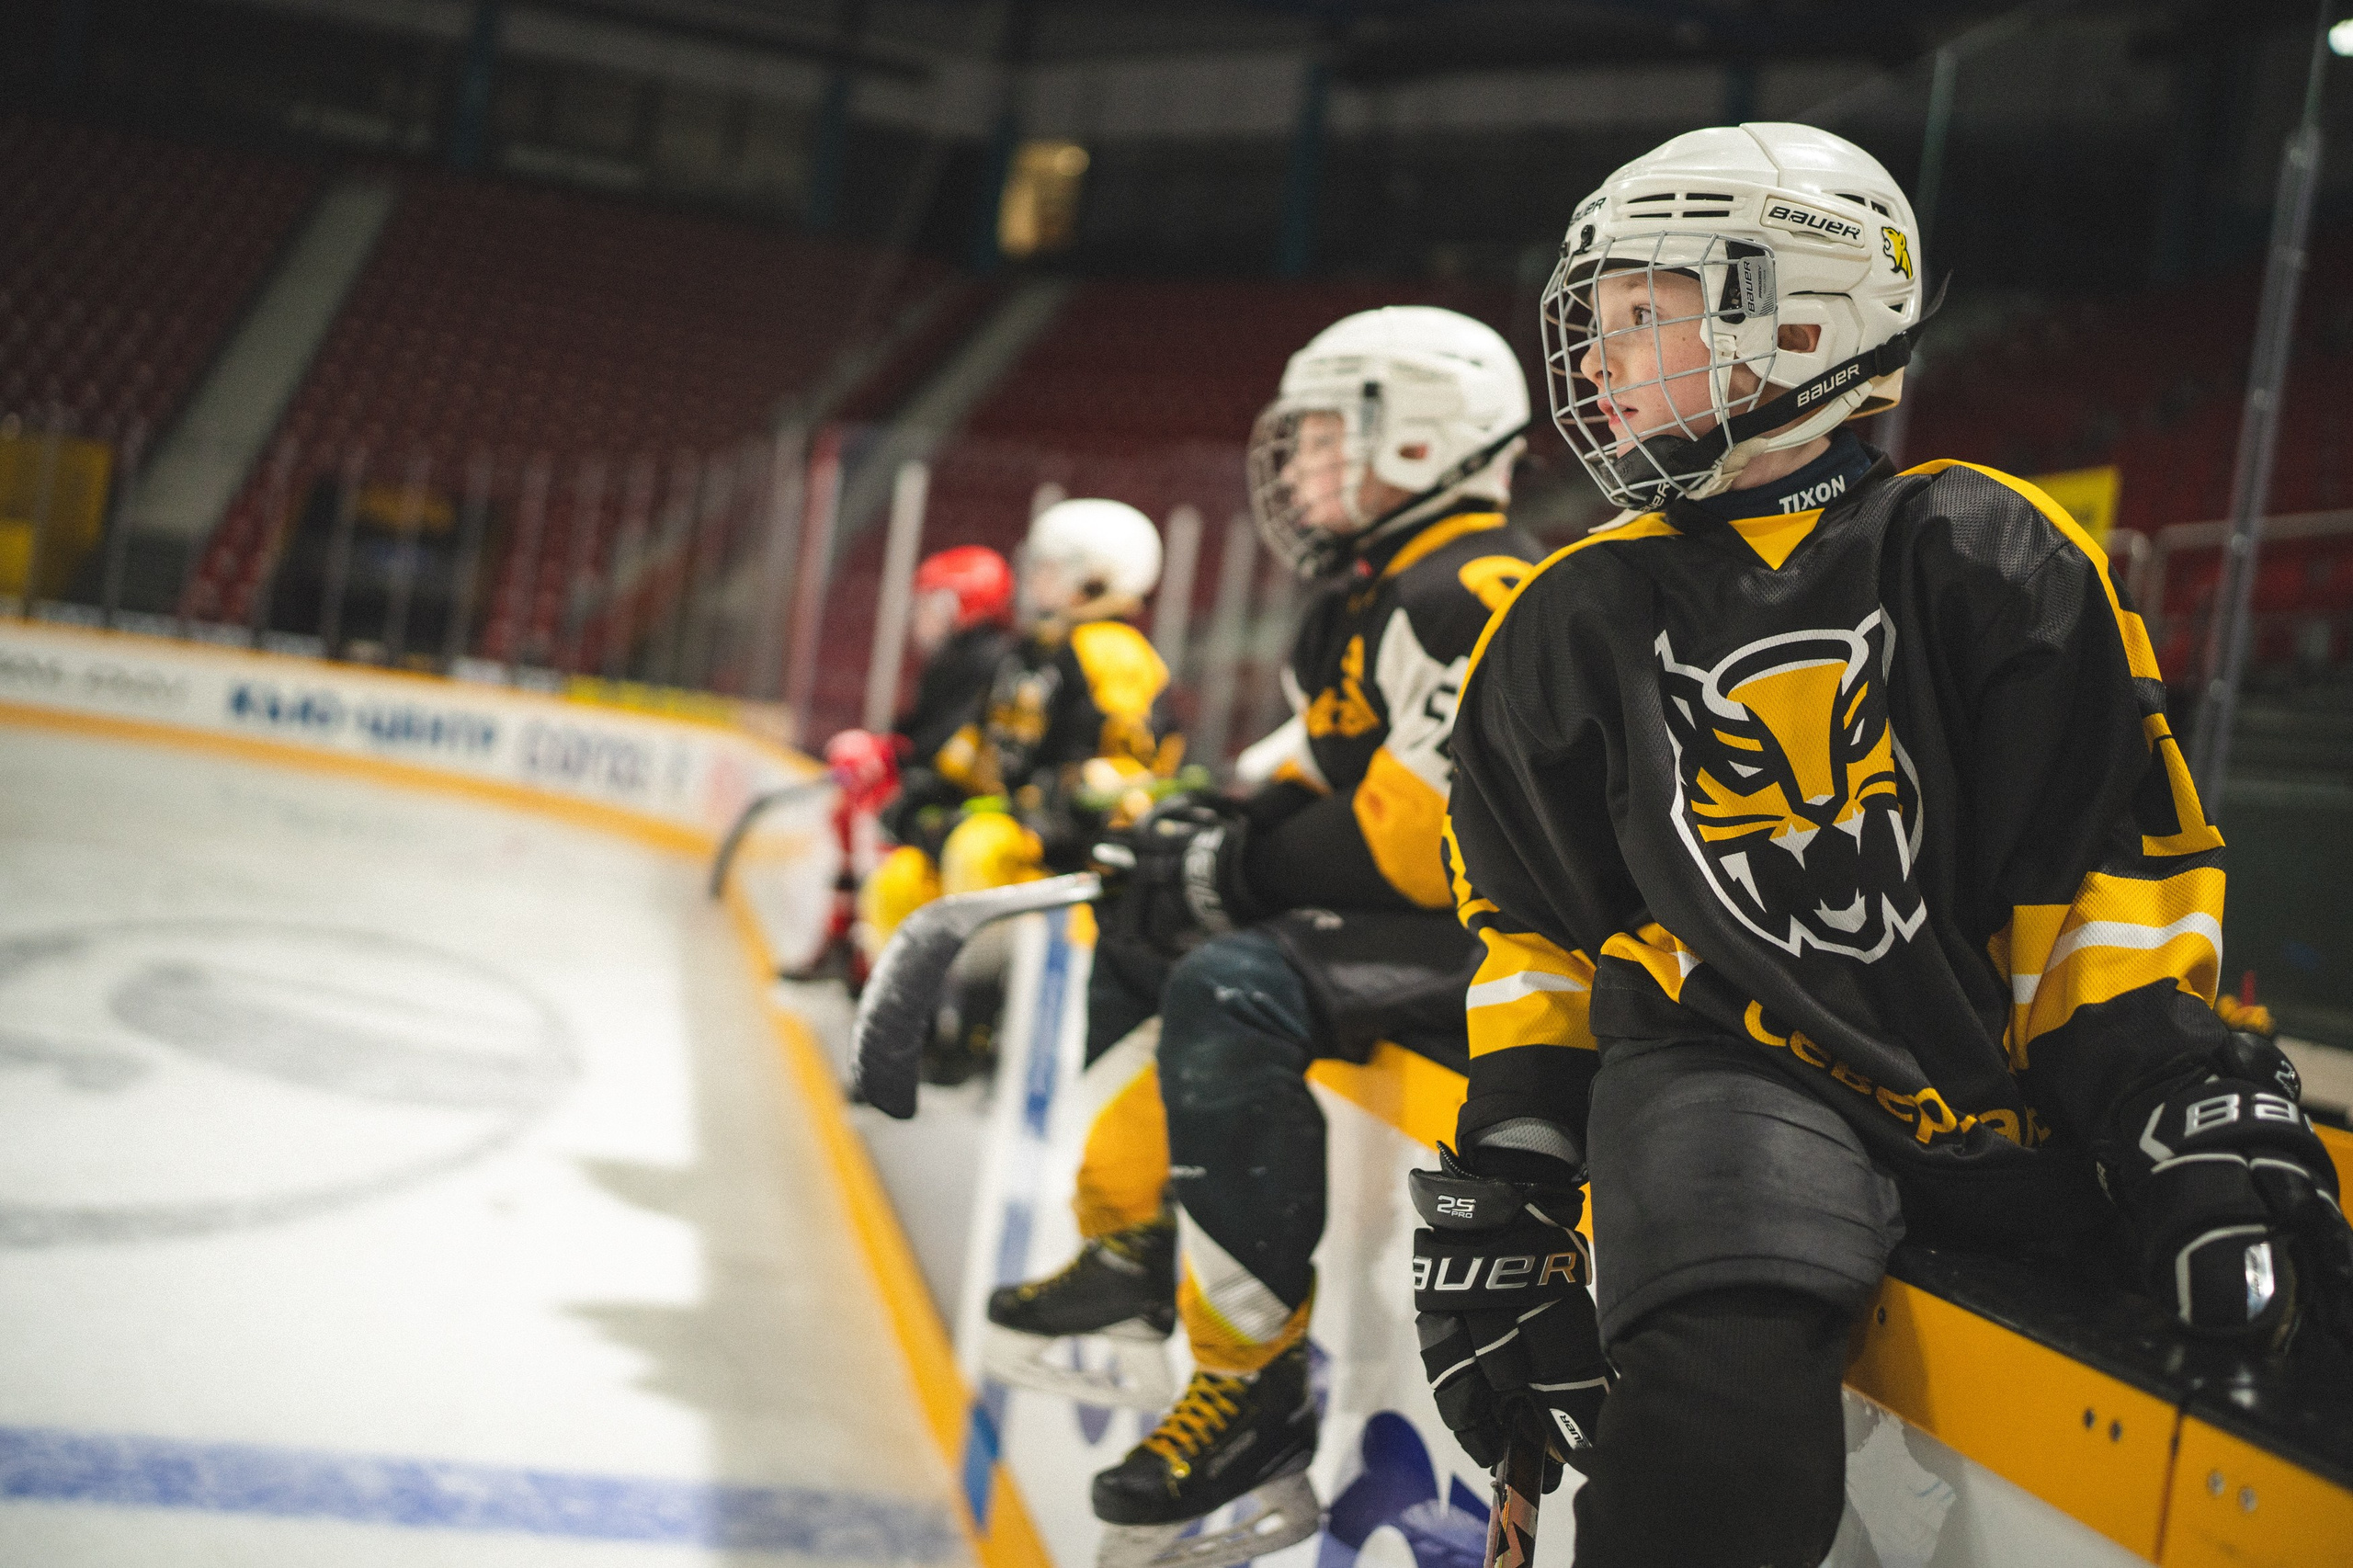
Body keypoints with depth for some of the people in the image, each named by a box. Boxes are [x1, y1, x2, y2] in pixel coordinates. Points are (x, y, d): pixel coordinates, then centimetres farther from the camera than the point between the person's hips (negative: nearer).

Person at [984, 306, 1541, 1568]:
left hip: (1486, 940, -12)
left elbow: (1413, 841, -25)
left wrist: (1223, 871, -16)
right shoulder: (1372, 594, 17)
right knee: (1146, 933, 22)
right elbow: (1311, 778, 22)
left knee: (1233, 988, -34)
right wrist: (1201, 829, 4)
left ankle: (1257, 1393, -29)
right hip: (1389, 919, 12)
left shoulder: (1471, 592, -18)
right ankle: (1130, 1252, 23)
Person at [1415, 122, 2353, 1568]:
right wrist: (1502, 1186, 6)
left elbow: (2121, 863, 3)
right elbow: (1534, 929, 14)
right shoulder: (1574, 627, 11)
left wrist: (2191, 1113, -8)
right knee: (1716, 1395, -31)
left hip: (2012, 1082, 1)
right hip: (1732, 1064, 0)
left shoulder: (1988, 561, 3)